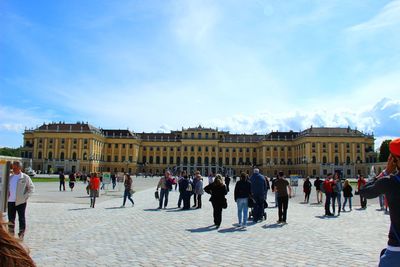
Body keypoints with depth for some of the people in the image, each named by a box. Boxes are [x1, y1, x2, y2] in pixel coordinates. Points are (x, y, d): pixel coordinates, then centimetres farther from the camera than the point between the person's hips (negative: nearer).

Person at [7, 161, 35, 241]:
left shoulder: (25, 177, -3)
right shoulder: (10, 177, 10)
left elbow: (31, 188, -1)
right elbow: (7, 187, 20)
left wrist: (25, 196, -10)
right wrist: (7, 193, 0)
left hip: (21, 202, -4)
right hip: (10, 201, 5)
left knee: (21, 219, 2)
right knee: (11, 219, 12)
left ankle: (21, 236, 9)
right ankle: (11, 235, 23)